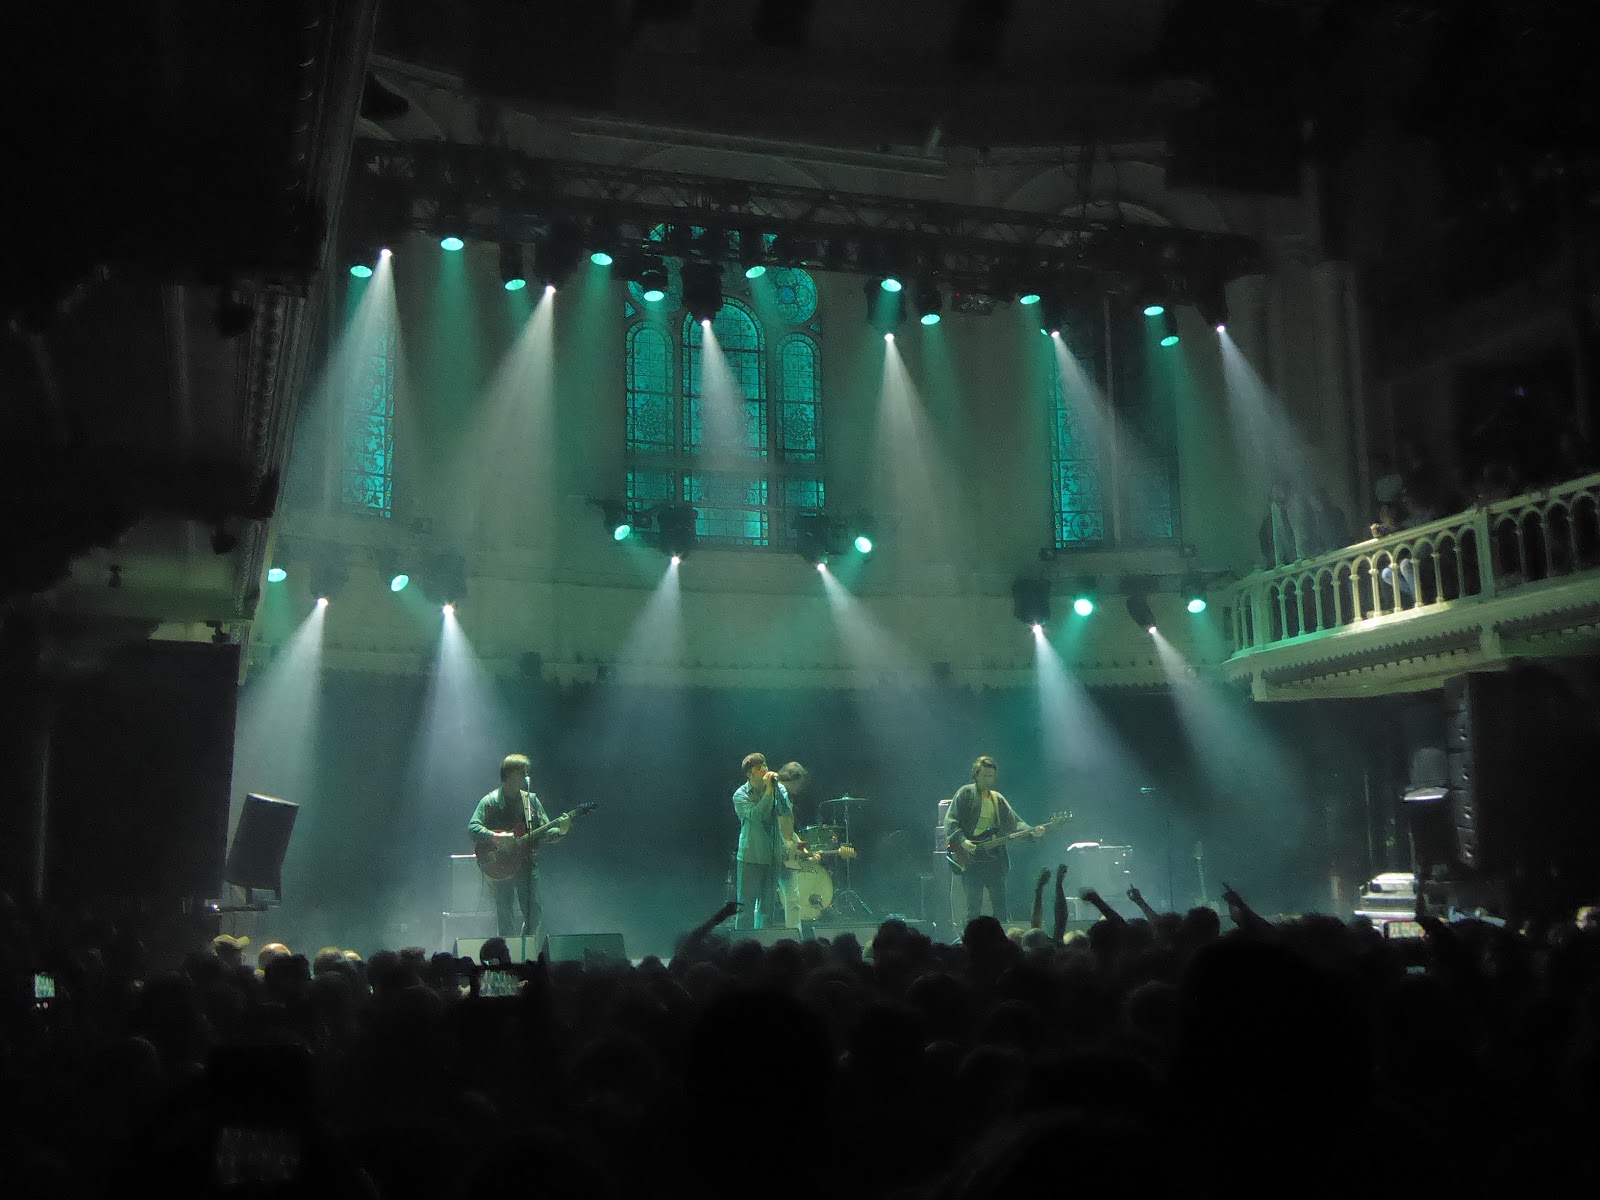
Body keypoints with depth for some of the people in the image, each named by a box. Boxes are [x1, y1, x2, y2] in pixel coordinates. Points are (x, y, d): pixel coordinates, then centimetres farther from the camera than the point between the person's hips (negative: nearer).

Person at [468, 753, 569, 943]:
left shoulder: (531, 800, 11)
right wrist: (496, 837, -25)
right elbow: (473, 827, -13)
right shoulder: (490, 802, -2)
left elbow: (545, 833, 9)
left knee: (535, 914, 0)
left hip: (527, 865, 4)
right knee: (505, 919, -1)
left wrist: (560, 831, -11)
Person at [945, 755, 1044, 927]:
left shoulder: (998, 799, 18)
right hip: (970, 857, -5)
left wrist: (1032, 831, -6)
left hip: (994, 857, 5)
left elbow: (1014, 822, 11)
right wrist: (962, 840, -21)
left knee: (1000, 904, 4)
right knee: (973, 906, -5)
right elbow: (951, 821, -7)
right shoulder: (966, 793, 0)